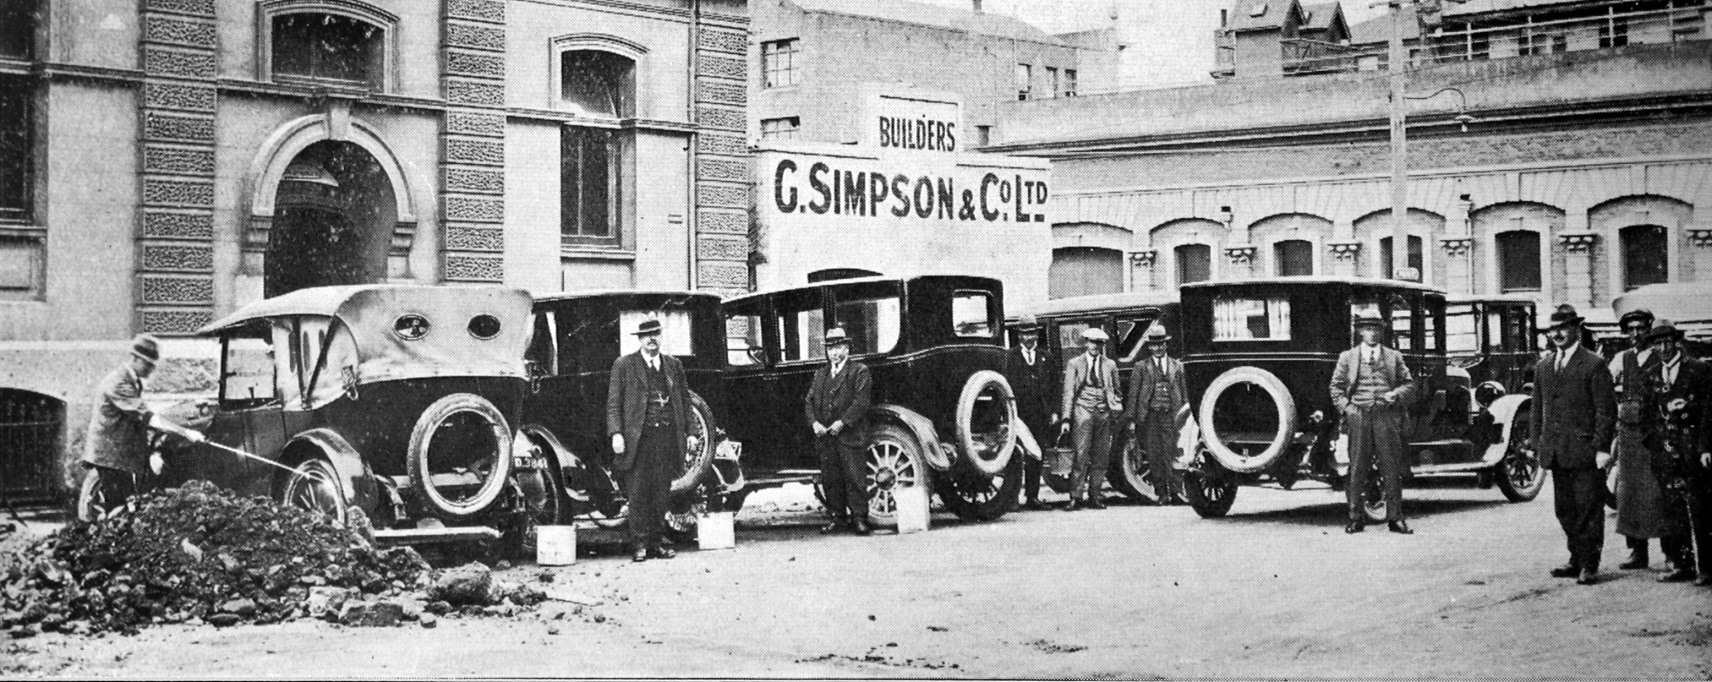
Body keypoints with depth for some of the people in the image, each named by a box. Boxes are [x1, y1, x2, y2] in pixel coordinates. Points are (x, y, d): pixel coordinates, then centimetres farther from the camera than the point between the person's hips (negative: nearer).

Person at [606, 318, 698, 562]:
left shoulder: (674, 365, 16)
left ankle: (655, 543, 12)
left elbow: (685, 400, 18)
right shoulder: (624, 365, 4)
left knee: (661, 493, 6)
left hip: (667, 437, 3)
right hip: (638, 438, -3)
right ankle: (639, 544, -1)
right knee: (638, 494, -5)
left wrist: (689, 431, 10)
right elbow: (614, 402, 1)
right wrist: (616, 433, -10)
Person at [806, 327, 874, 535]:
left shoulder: (859, 371, 0)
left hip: (850, 435, -5)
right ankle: (837, 516, 15)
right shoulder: (820, 373, 19)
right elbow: (810, 400, 14)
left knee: (854, 477, -5)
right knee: (830, 478, 7)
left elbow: (861, 401, -10)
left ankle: (859, 518, -1)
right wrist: (814, 422, -4)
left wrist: (842, 422, -17)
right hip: (824, 435, 5)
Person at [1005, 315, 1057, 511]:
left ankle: (1032, 496, 8)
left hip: (1039, 412, 3)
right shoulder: (1011, 357, 5)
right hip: (1018, 412, -3)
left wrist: (1053, 411, 6)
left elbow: (1051, 385, 14)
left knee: (1035, 456, 4)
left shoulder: (1044, 358, 15)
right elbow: (1007, 385, 0)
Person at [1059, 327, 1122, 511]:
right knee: (1081, 456, -10)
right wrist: (1066, 419, -9)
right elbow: (1068, 392, 0)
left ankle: (1094, 496, 12)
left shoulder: (1110, 365, 15)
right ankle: (1076, 497, -7)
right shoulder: (1074, 364, 5)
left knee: (1101, 458, 4)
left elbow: (1116, 391, 22)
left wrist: (1117, 407, 1)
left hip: (1104, 413, 4)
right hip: (1083, 412, -4)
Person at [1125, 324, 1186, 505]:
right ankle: (1162, 493, 6)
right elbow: (1133, 394, 5)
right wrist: (1132, 419, -1)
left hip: (1171, 415, 0)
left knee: (1172, 453, -8)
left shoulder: (1176, 366, 13)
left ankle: (1176, 491, -8)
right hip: (1149, 417, 0)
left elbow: (1184, 393, 14)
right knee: (1154, 456, 0)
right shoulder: (1141, 367, 8)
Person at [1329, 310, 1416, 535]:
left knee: (1392, 468, 0)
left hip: (1387, 416, 1)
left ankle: (1395, 518, 5)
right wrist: (1346, 407, -5)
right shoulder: (1347, 357, 11)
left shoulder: (1393, 356, 14)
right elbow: (1336, 387, 10)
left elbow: (1409, 382, 13)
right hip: (1359, 416, -1)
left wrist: (1396, 394, -6)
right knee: (1357, 468, -1)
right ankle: (1356, 518, 4)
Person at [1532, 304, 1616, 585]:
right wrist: (1539, 444, 12)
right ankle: (1577, 560, 20)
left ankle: (1589, 566, 1)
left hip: (1585, 451, -6)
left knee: (1589, 509, -3)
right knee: (1565, 510, 10)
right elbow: (1538, 411, 19)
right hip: (1556, 453, 6)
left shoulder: (1594, 365, -3)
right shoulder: (1543, 368, 15)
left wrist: (1602, 448, -13)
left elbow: (1606, 410, -7)